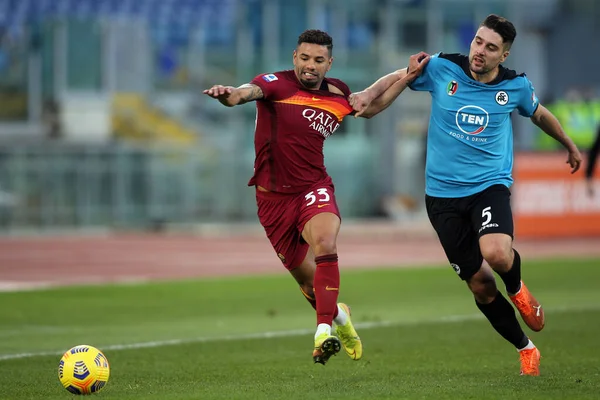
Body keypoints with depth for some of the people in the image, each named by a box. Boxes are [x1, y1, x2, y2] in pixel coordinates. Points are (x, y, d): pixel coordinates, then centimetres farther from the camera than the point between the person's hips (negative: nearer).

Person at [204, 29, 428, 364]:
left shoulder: (338, 95, 3)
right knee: (306, 277, 9)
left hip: (314, 188, 1)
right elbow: (249, 92, -33)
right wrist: (229, 94, -57)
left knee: (325, 242, -32)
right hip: (274, 195, -1)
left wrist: (407, 77, 13)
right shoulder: (277, 84, -11)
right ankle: (338, 315, 42)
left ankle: (324, 331, -35)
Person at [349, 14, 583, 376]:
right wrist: (369, 95, -9)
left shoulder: (516, 86, -2)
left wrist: (570, 146, 33)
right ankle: (526, 349, 24)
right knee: (480, 285, 3)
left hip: (490, 186, -1)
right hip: (443, 194, 1)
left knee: (497, 254, -32)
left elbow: (539, 114, 19)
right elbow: (399, 77, 10)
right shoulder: (442, 69, -6)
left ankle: (518, 288, 5)